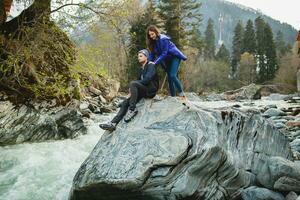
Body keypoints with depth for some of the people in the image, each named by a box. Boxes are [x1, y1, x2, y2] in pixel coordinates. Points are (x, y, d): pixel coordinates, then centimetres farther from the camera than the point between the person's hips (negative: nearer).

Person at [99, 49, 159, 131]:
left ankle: (132, 109, -26)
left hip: (151, 90, -8)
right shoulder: (142, 68, 21)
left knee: (133, 83, -32)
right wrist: (132, 91, 0)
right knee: (125, 102, -9)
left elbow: (147, 79, -19)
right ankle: (113, 123, -16)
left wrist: (132, 87, -15)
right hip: (144, 91, 8)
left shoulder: (151, 65, -4)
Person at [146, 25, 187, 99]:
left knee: (173, 76, -21)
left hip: (175, 57, -8)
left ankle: (182, 94, -10)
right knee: (169, 78, 4)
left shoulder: (163, 39, -23)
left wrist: (155, 62, -31)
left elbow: (164, 53, -26)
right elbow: (152, 54, 1)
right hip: (167, 60, 8)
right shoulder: (152, 42, 0)